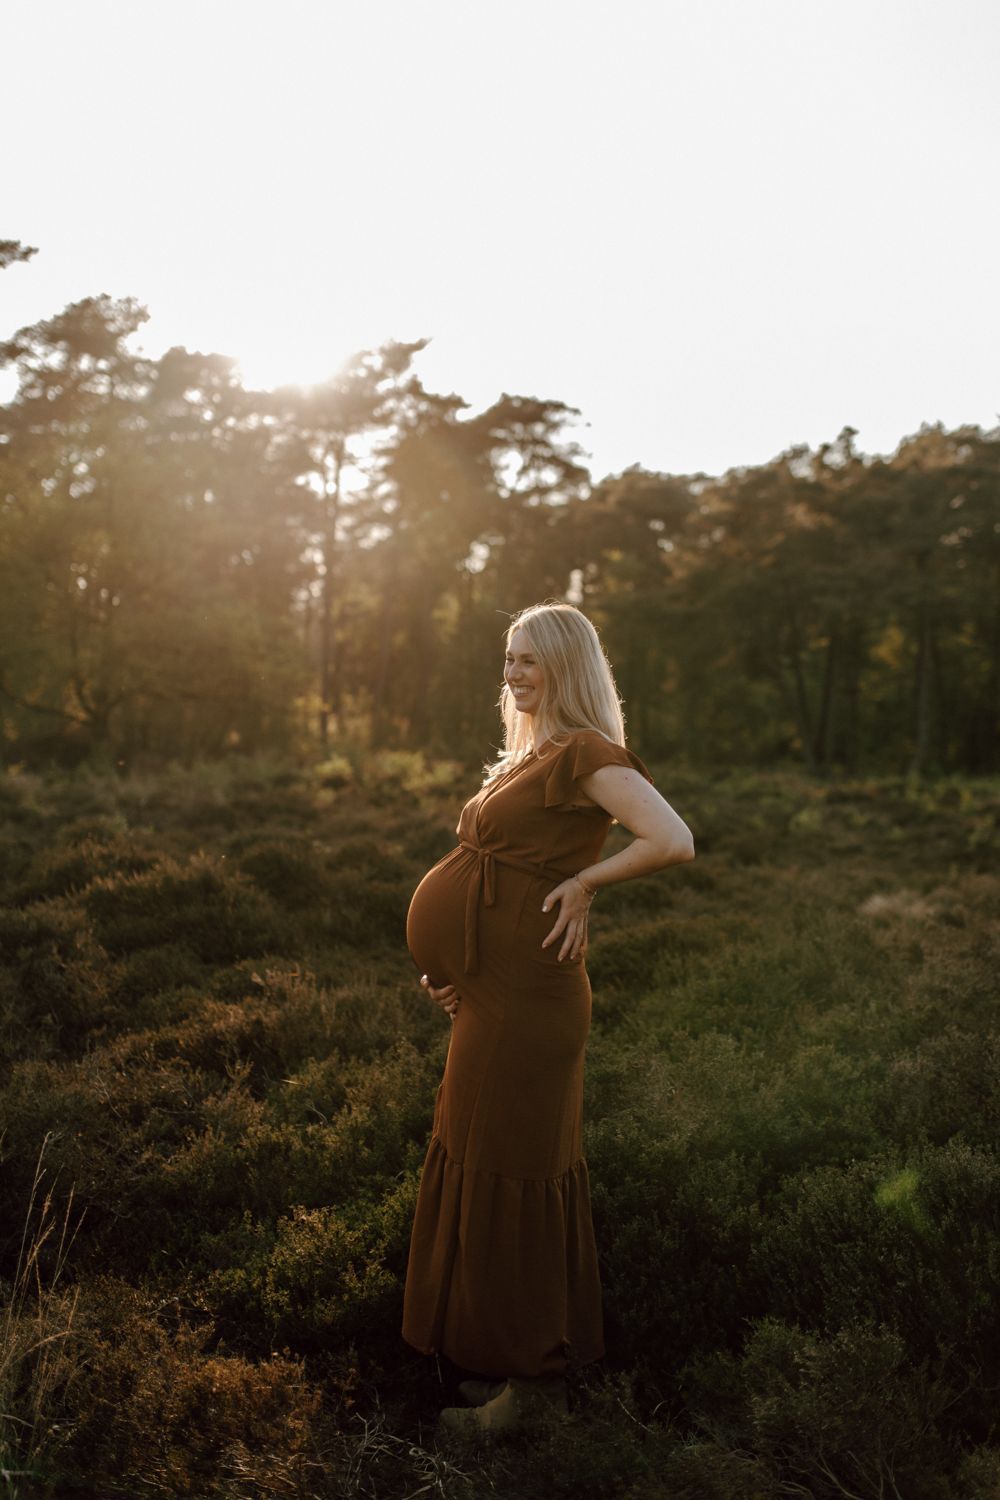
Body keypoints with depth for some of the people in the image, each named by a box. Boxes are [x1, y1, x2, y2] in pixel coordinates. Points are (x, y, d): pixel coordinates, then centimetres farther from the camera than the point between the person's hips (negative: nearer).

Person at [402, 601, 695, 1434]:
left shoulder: (586, 755, -14)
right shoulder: (528, 755, 15)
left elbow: (673, 841, -28)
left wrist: (585, 883, -16)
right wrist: (454, 965, 12)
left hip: (527, 993, -10)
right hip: (492, 988, 10)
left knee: (511, 1168, 0)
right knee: (484, 1158, 17)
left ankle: (531, 1374, 17)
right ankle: (518, 1352, 33)